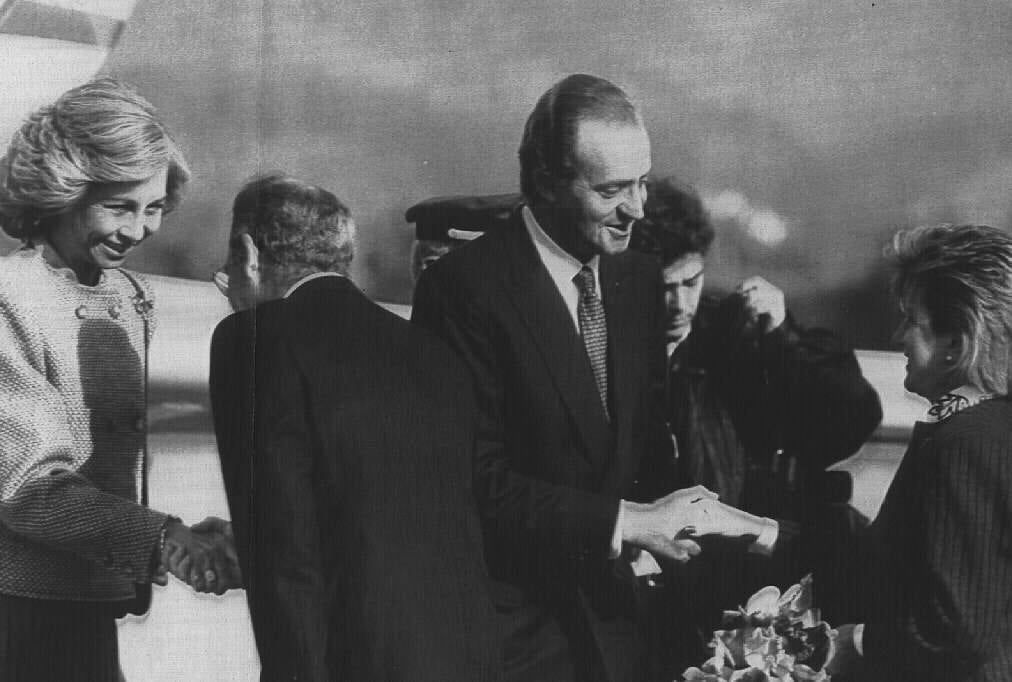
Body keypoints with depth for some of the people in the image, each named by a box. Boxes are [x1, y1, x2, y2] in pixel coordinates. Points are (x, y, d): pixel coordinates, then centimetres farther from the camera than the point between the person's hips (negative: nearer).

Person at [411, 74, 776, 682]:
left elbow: (647, 440, 11)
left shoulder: (640, 279, 5)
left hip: (611, 614, 6)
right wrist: (622, 521, -22)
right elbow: (477, 479, -19)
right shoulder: (465, 287, -16)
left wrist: (664, 514, -8)